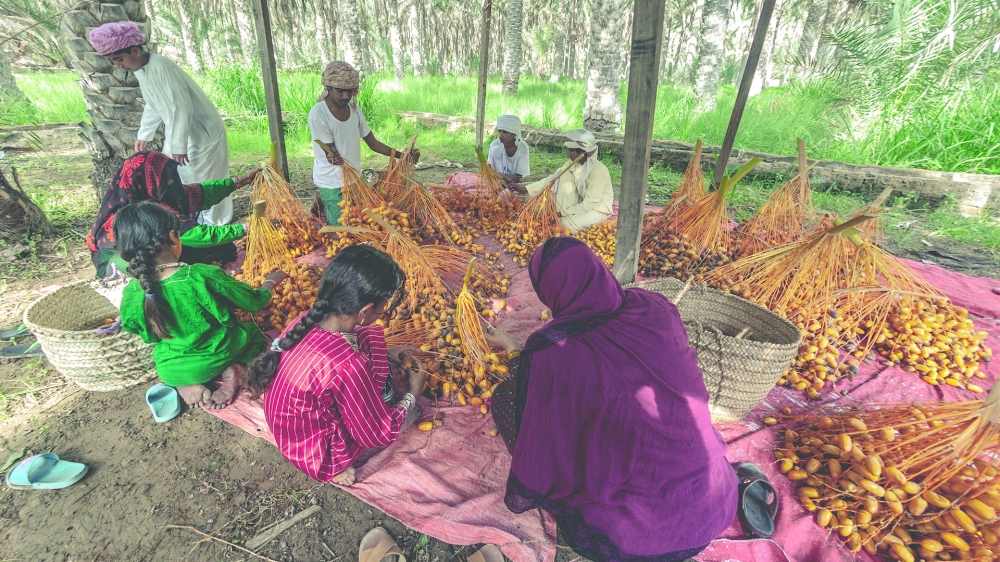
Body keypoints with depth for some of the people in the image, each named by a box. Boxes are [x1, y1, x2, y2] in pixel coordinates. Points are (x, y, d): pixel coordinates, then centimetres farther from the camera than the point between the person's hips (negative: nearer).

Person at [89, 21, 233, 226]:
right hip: (177, 130, 9)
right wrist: (143, 134, 17)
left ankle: (213, 222, 15)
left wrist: (179, 144, -23)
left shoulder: (161, 66, -23)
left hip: (200, 129, -9)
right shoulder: (139, 70, 6)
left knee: (204, 178, 1)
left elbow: (182, 106, -25)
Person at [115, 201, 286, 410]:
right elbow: (254, 302, -15)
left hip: (172, 372, 3)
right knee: (254, 331, 29)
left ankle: (184, 385, 7)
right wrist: (270, 282, 6)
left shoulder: (131, 293, -17)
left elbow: (134, 328, 4)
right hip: (220, 359, -3)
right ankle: (234, 371, -4)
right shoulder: (204, 276, -30)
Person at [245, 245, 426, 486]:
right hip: (317, 456, -6)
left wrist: (386, 353, 7)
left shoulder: (308, 321, -18)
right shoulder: (347, 367, -39)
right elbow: (380, 434, -21)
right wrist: (413, 392, -6)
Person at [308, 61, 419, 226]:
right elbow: (330, 152, -20)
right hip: (331, 183, -6)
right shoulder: (318, 114, -19)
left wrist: (402, 155, -6)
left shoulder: (354, 110, 0)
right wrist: (333, 158, -44)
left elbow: (373, 143, 3)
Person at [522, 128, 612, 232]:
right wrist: (525, 189, -13)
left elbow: (587, 205, -28)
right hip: (583, 204, 7)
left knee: (565, 223, -30)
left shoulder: (598, 171, -28)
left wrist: (563, 213, -25)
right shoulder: (573, 164, -7)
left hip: (598, 210, -7)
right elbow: (552, 179, -6)